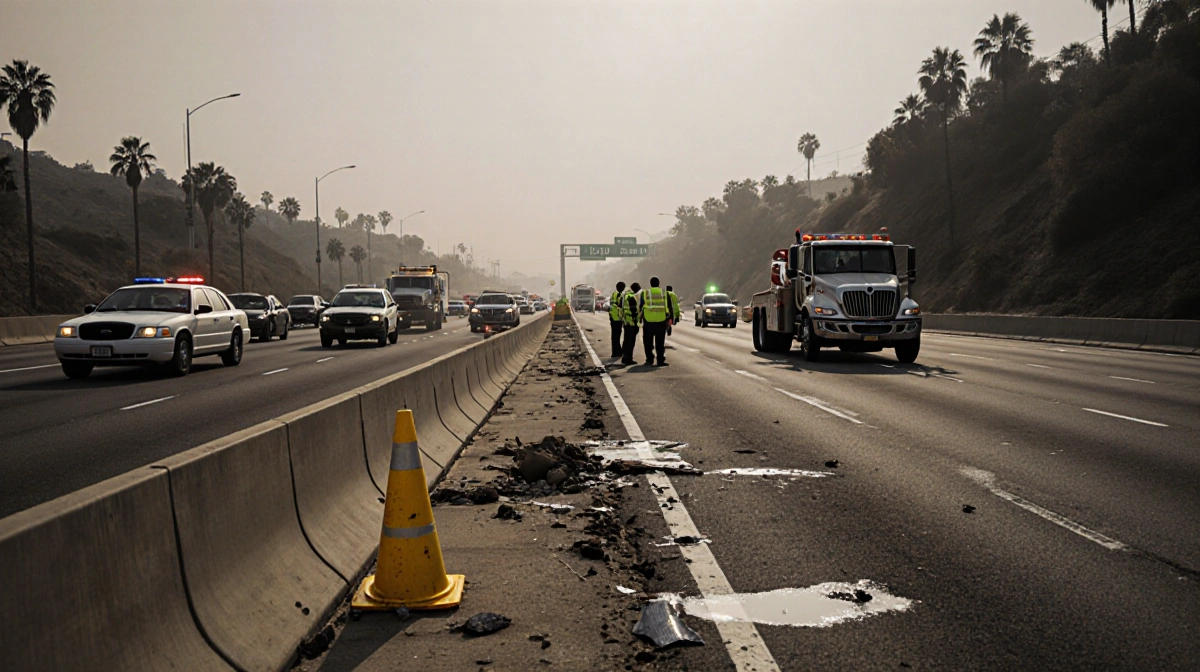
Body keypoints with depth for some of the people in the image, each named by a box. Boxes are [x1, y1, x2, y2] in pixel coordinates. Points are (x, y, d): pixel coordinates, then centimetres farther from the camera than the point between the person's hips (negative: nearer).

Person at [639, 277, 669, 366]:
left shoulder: (645, 293, -1)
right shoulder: (664, 293, 3)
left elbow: (640, 306, 4)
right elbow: (668, 306, 4)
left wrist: (640, 315, 18)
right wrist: (669, 317, 13)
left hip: (648, 321, -1)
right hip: (661, 321, 1)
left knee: (648, 342, 10)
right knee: (660, 342, 7)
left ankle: (649, 360, 8)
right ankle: (661, 361, 5)